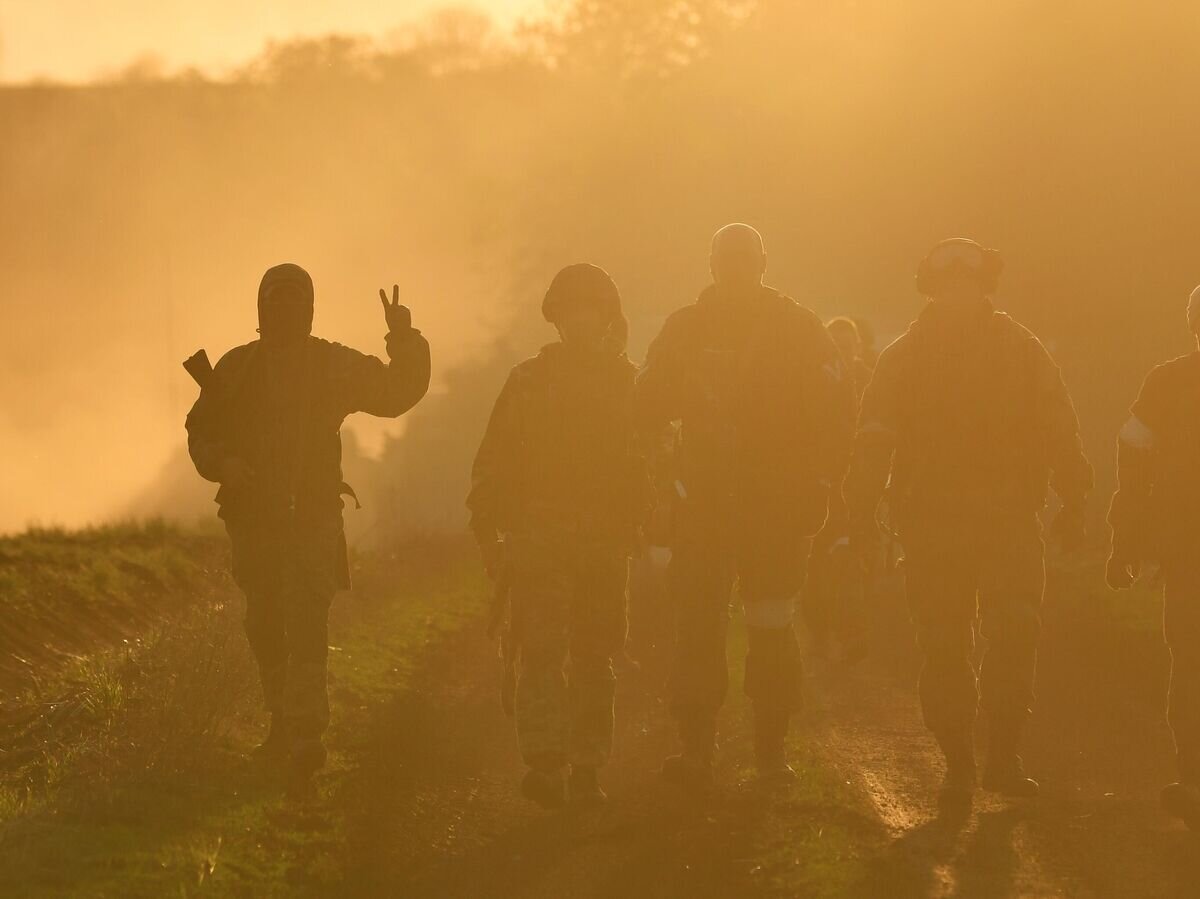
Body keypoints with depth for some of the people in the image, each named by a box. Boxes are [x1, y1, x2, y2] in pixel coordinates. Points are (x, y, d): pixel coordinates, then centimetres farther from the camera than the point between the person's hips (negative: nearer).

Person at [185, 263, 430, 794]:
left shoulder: (335, 365, 4)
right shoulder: (236, 369, 7)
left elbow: (397, 393, 2)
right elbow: (202, 430, 11)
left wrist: (405, 342, -13)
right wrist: (223, 463, -9)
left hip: (313, 517, -3)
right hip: (252, 517, 3)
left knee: (305, 625, -16)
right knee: (264, 629, 11)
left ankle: (305, 736, -23)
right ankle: (284, 721, 30)